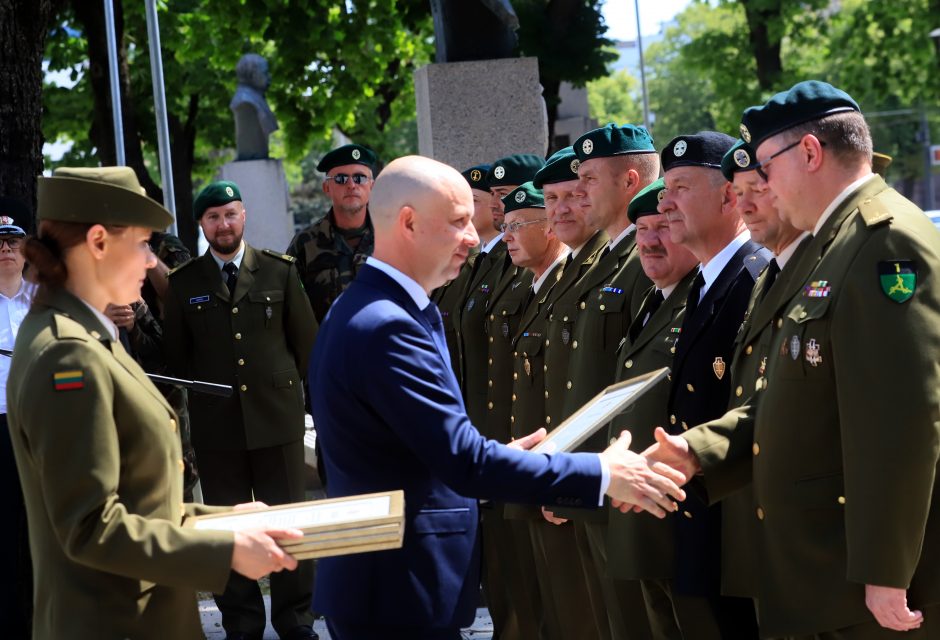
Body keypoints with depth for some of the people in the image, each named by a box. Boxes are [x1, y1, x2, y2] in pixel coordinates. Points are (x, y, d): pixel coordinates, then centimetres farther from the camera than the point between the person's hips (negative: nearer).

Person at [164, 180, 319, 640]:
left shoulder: (279, 271, 4)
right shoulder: (184, 283, 5)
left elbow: (307, 340, 8)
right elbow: (175, 356, 11)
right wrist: (197, 395, 7)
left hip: (278, 416, -1)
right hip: (216, 424, 1)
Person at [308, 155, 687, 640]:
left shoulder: (368, 311, 10)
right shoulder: (386, 327, -22)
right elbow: (463, 461, -25)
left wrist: (499, 458, 13)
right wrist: (601, 473, -21)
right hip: (401, 596, -10)